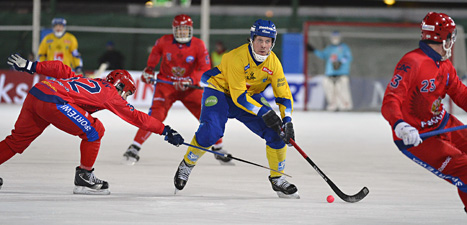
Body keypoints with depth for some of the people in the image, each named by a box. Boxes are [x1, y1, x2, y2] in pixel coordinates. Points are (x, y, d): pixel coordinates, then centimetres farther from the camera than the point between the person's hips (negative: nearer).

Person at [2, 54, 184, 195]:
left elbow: (61, 70, 26)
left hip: (35, 93, 9)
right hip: (53, 101, -9)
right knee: (94, 131, 0)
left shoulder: (90, 83, 28)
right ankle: (84, 178, 5)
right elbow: (136, 118, 7)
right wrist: (165, 130, 11)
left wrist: (30, 66, 29)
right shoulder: (111, 94, 8)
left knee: (18, 140, 18)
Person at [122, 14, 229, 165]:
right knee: (156, 114, -23)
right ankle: (134, 148, -18)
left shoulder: (198, 45, -10)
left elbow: (205, 69, -16)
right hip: (166, 83, -2)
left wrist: (190, 80, -31)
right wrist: (149, 69, 5)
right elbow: (155, 52, 16)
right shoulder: (164, 41, -8)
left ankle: (218, 149, 17)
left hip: (189, 86, 2)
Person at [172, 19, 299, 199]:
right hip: (219, 90, -5)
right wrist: (263, 112, -37)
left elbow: (284, 95, -9)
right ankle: (187, 164, -2)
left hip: (250, 95, 5)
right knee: (210, 132, -29)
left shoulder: (273, 63, -13)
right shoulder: (237, 57, -30)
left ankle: (278, 179, 5)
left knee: (277, 132, -11)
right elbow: (238, 96, -31)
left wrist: (287, 121, -23)